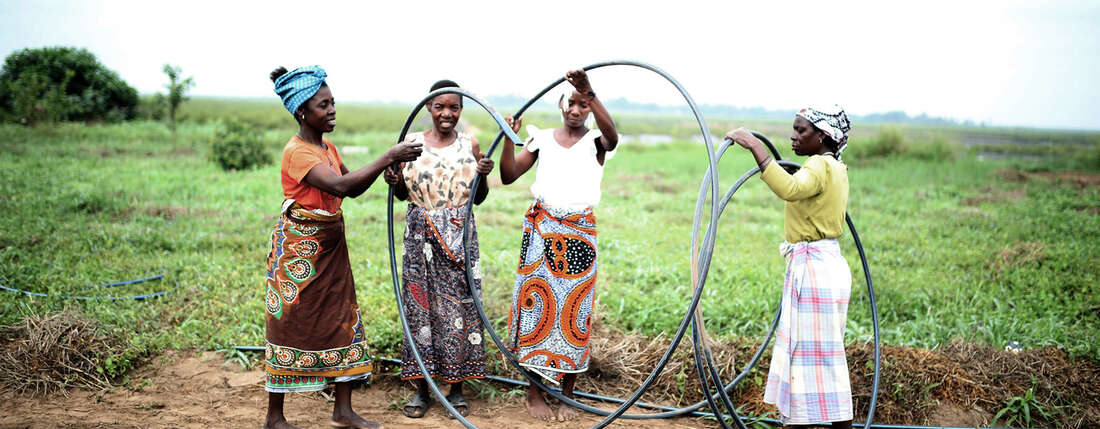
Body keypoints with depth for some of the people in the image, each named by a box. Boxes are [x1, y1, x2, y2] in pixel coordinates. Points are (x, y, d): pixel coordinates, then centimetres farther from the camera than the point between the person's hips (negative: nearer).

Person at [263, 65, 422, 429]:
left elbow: (354, 189, 17)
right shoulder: (297, 152, -18)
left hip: (330, 248, 8)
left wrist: (385, 168, -1)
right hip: (299, 250, -8)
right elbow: (340, 186, -31)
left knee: (343, 320, 8)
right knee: (291, 326, 0)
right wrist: (388, 157, -31)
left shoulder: (328, 149, 9)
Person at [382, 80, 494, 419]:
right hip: (421, 235, 0)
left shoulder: (470, 145, 3)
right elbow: (404, 194, 9)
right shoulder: (412, 143, 3)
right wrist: (393, 181, -12)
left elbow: (479, 199, 7)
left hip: (460, 236, 0)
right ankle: (422, 390, 14)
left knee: (459, 308, 1)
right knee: (420, 305, 3)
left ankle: (456, 389, 14)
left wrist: (483, 176, -12)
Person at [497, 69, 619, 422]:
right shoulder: (542, 139, 7)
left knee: (574, 309, 1)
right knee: (537, 304, 1)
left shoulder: (596, 142, 2)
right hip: (541, 228, 1)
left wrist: (589, 92, -37)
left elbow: (612, 135, -24)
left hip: (579, 233, -1)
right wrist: (509, 138, -13)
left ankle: (567, 395, 13)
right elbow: (509, 176, 1)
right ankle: (534, 392, 11)